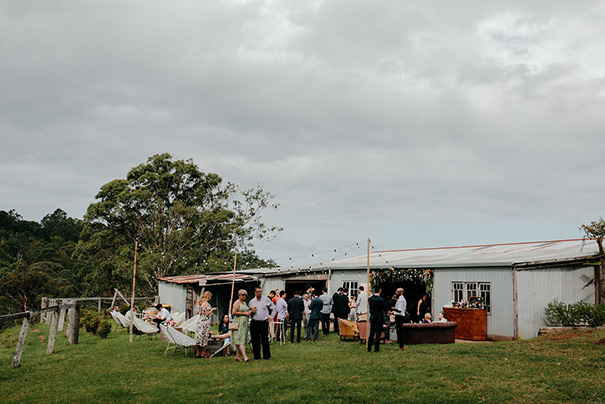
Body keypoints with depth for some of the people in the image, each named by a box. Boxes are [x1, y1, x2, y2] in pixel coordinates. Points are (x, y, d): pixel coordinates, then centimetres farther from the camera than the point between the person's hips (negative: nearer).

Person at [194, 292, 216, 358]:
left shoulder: (201, 303, 13)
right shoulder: (206, 304, -13)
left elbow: (197, 312, 20)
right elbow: (207, 314, -16)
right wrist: (212, 310, -3)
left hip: (200, 320, 9)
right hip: (205, 322, -9)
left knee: (199, 336, 9)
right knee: (204, 337, -2)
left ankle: (198, 352, 13)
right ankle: (203, 353, 3)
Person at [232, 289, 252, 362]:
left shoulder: (244, 303, 20)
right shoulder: (237, 302, -5)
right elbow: (234, 312, -15)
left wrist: (249, 312, 11)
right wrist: (244, 313, -15)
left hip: (245, 323, 8)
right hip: (239, 323, -8)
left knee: (241, 340, 7)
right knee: (240, 340, -13)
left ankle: (238, 356, 10)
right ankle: (244, 356, -22)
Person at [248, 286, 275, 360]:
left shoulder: (266, 299, 4)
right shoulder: (251, 301, 10)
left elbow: (273, 307, 12)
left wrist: (270, 316, 4)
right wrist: (252, 312, -2)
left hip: (264, 322, -2)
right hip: (254, 323, 2)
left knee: (265, 339, -7)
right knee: (255, 340, 3)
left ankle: (267, 355, 3)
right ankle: (256, 355, 13)